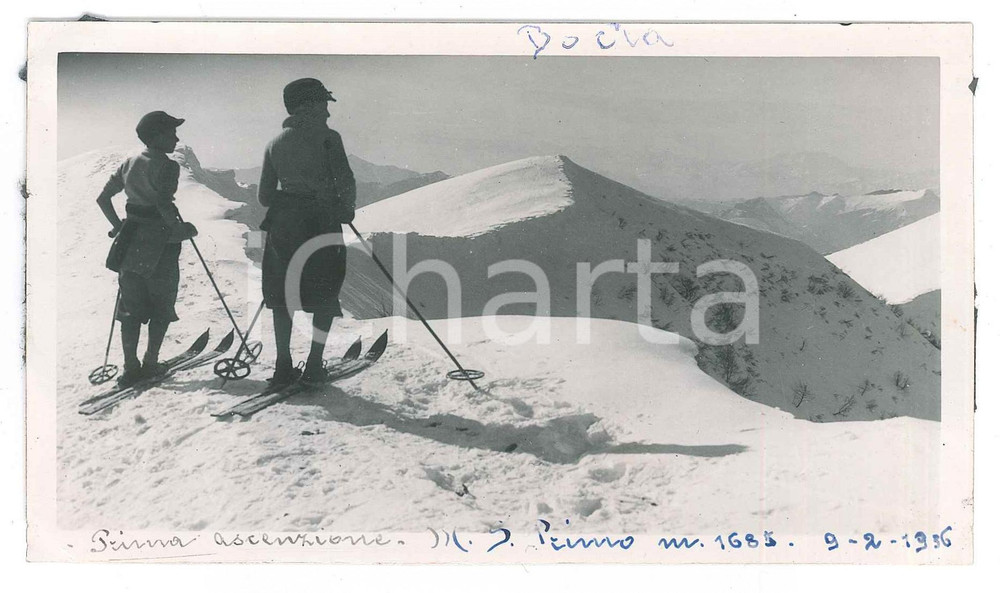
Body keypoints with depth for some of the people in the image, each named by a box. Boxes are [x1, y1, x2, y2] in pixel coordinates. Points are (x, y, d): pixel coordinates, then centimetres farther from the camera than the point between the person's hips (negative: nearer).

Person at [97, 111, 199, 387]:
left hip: (131, 240, 6)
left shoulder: (129, 164, 9)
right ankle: (150, 363, 11)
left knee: (131, 307, 10)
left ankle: (131, 367, 10)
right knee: (162, 307, 9)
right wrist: (180, 229, -11)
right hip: (159, 241, -6)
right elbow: (164, 206, -25)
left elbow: (103, 198, 11)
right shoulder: (167, 167, -13)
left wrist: (118, 226, 20)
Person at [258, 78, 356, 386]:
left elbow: (264, 195, 8)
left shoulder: (276, 143, 9)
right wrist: (346, 208, 8)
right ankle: (314, 366, 4)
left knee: (282, 294, 11)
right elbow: (346, 182, -11)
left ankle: (283, 366, 8)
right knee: (325, 295, 7)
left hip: (282, 223, 4)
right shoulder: (327, 137, -6)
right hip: (322, 223, -4)